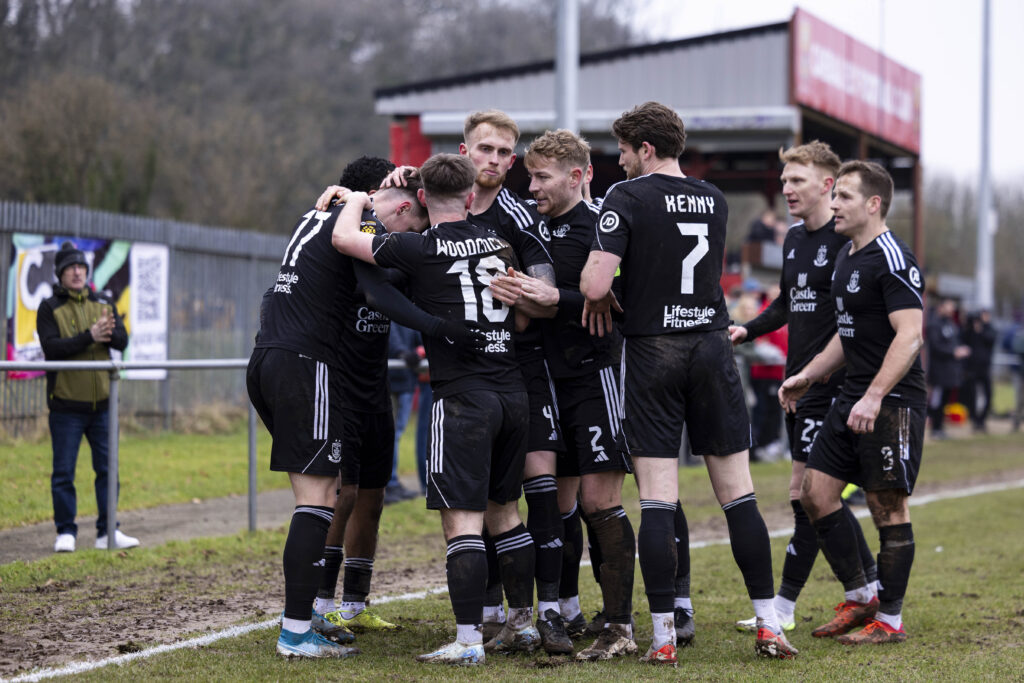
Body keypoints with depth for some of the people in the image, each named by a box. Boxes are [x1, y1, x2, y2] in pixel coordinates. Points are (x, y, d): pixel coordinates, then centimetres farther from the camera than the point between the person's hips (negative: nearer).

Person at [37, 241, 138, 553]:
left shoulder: (103, 304, 10)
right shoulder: (50, 308, -2)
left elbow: (122, 341, 0)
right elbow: (51, 347, -15)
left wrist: (109, 332, -22)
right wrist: (89, 336, -24)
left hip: (101, 403, 4)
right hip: (66, 403, -4)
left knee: (108, 469, 6)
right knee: (64, 472, 0)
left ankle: (107, 531, 13)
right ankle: (66, 532, 9)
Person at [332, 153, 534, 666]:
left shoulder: (421, 249, -6)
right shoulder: (500, 245, 11)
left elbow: (344, 238, -2)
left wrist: (357, 200, 16)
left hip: (463, 396, -6)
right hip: (513, 390, 6)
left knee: (461, 520, -8)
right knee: (504, 510, 17)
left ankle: (468, 639, -13)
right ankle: (523, 621, 22)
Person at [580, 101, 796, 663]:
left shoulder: (628, 197, -8)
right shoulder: (714, 200, 10)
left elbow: (595, 284, -16)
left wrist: (599, 295, 6)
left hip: (652, 351, -4)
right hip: (712, 344, 4)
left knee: (657, 500, -2)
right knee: (738, 494, 5)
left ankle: (663, 634, -4)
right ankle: (768, 625, 5)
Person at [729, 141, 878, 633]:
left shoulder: (846, 239, -11)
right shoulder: (793, 239, 15)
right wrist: (747, 330, 12)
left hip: (829, 386, -9)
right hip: (797, 382, 9)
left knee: (806, 492, -7)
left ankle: (783, 608, -1)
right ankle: (871, 586, 21)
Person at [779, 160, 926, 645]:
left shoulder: (893, 260, -14)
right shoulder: (846, 258, 15)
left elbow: (909, 335, -22)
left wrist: (874, 396, -28)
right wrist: (806, 377, 22)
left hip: (892, 403, -9)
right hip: (853, 399, 9)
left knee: (888, 506, -2)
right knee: (815, 492, 6)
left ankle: (889, 620, 7)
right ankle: (859, 597, 18)